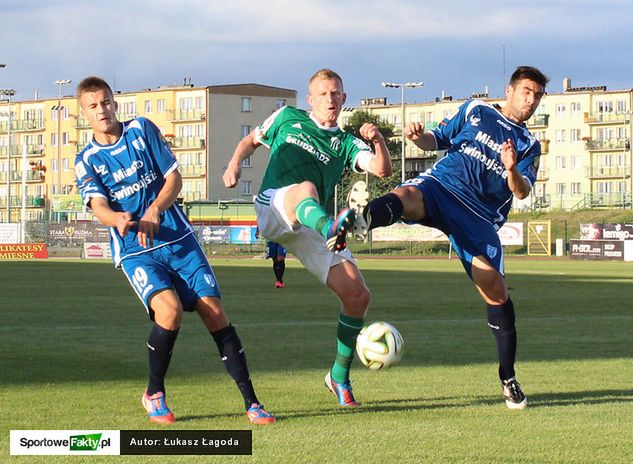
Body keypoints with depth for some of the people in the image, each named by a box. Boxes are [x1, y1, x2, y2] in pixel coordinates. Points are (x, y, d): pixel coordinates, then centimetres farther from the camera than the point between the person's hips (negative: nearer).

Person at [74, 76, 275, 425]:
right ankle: (154, 394, -6)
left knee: (215, 312, -9)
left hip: (177, 237, 2)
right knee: (169, 308, -27)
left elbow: (174, 178, 5)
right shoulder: (87, 161, 4)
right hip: (134, 252, -2)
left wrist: (155, 210, -15)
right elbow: (99, 207, -11)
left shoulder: (142, 129, 6)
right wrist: (118, 220, -35)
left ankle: (251, 402, -2)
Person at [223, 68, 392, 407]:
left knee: (358, 296, -8)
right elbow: (251, 140, 31)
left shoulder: (345, 144, 19)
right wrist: (235, 163, 11)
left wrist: (378, 141, -15)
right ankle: (331, 229, -78)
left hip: (309, 228, 3)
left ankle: (339, 376, 9)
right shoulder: (287, 118, 19)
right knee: (306, 187, -40)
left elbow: (382, 170, 5)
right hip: (273, 209, -3)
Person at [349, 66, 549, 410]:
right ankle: (364, 219, -74)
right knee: (405, 197, -37)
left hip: (480, 216, 1)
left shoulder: (529, 145, 20)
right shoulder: (475, 111, 20)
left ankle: (508, 378, 3)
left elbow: (522, 192, 6)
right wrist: (419, 137, -3)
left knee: (495, 288, -11)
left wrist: (512, 171, -16)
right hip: (441, 184, -1)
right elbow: (438, 139, 21)